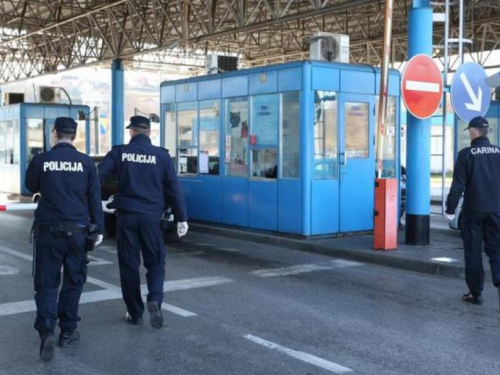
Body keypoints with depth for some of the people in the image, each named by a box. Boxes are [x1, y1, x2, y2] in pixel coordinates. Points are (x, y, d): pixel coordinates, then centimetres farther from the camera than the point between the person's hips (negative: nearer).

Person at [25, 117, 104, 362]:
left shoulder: (41, 160, -2)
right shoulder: (86, 163, 0)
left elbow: (31, 187, 16)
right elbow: (95, 199, 2)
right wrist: (98, 229, 8)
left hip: (48, 231, -1)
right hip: (77, 231, 1)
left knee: (47, 283, 5)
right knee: (73, 281, 14)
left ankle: (46, 330, -12)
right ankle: (68, 331, 20)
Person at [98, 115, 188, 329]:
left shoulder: (119, 152, 1)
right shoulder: (161, 155, 2)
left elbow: (97, 177, -6)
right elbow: (174, 189, 1)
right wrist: (181, 218, 6)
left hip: (126, 215, 0)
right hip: (151, 216, 0)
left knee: (129, 265, 10)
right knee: (155, 262, 10)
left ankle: (135, 313, 14)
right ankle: (154, 299, -14)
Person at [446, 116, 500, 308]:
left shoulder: (466, 154, -8)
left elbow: (458, 185, -10)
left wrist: (450, 209, -1)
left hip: (473, 210, -3)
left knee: (473, 252, 7)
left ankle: (475, 293, 12)